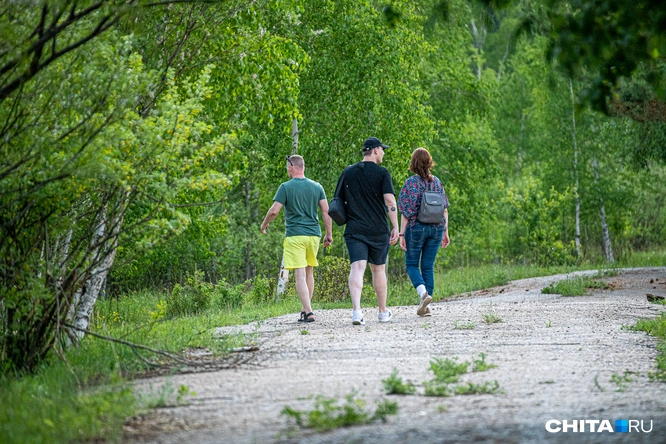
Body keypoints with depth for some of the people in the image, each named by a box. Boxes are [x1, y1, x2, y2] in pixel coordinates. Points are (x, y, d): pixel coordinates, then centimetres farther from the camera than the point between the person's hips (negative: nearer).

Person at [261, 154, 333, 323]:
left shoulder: (286, 187, -5)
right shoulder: (316, 187, 8)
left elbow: (274, 211, -10)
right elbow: (326, 211, 5)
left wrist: (264, 224, 9)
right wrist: (329, 234, 10)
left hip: (295, 235, -5)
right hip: (313, 234, 5)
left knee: (300, 275, -7)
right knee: (309, 273, 17)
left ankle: (308, 312, -16)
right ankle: (306, 308, 22)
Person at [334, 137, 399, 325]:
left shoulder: (347, 172, 9)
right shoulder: (382, 173, -3)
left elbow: (340, 200, 13)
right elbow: (390, 200, -12)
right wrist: (395, 227, -10)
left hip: (354, 230, 1)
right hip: (378, 230, -1)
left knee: (357, 268, -9)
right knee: (378, 269, 13)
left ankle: (356, 309, -29)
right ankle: (383, 312, 24)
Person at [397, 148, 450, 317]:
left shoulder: (411, 183, -8)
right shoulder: (437, 182, 5)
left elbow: (406, 211, -11)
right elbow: (445, 209, 7)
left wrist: (401, 234, -9)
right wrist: (445, 232, 13)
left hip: (416, 227, -4)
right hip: (436, 228, 4)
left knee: (411, 264, 9)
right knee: (428, 266, 10)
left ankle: (423, 292, -17)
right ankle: (426, 306, 8)